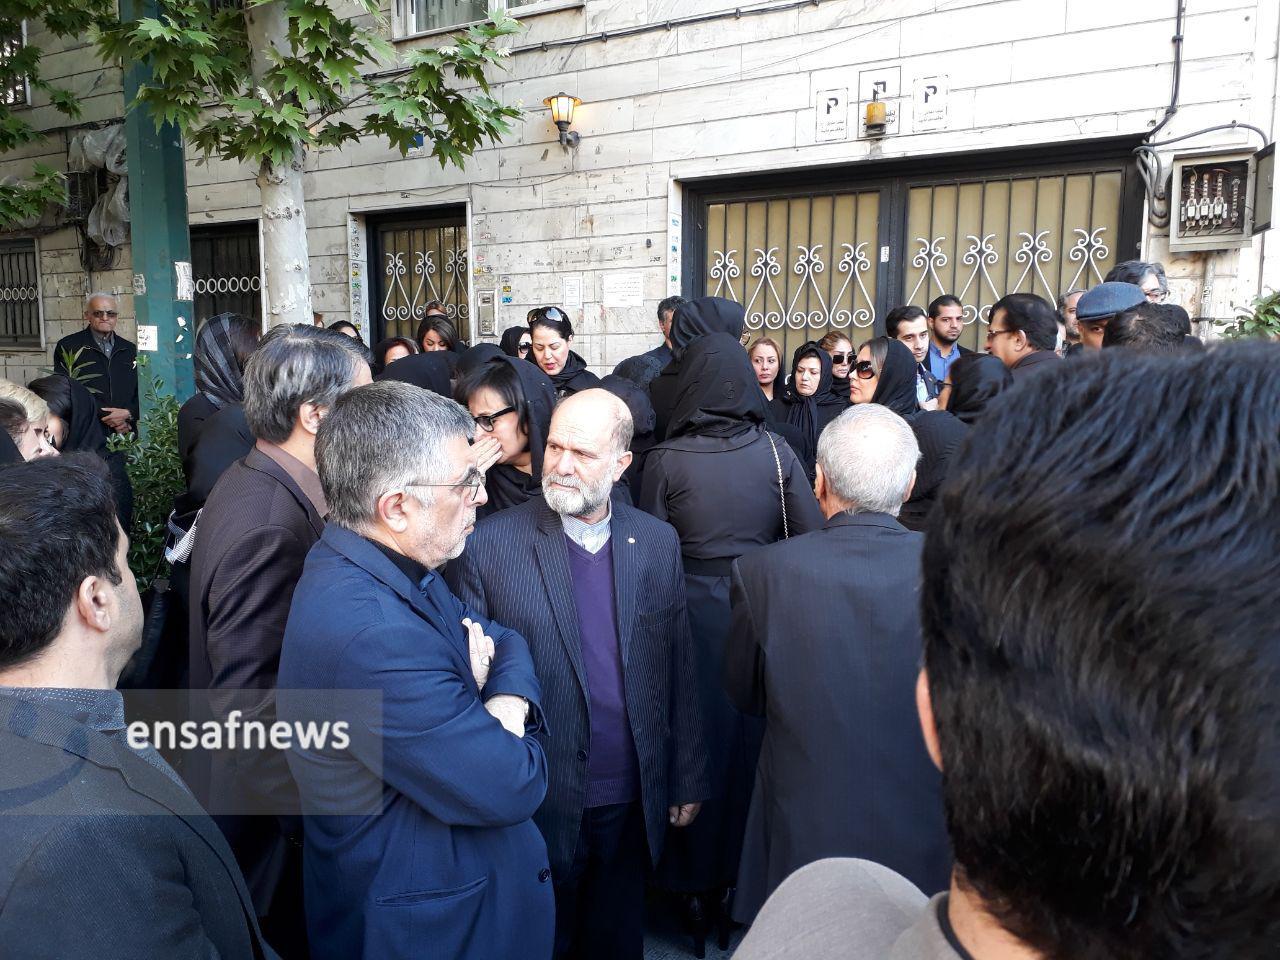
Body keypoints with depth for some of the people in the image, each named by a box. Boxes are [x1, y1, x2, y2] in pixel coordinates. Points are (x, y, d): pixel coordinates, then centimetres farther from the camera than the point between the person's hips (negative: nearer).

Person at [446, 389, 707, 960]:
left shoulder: (657, 542, -2)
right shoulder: (489, 546, -12)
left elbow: (678, 671, 3)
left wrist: (688, 781, 5)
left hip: (633, 805, 3)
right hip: (540, 806, -2)